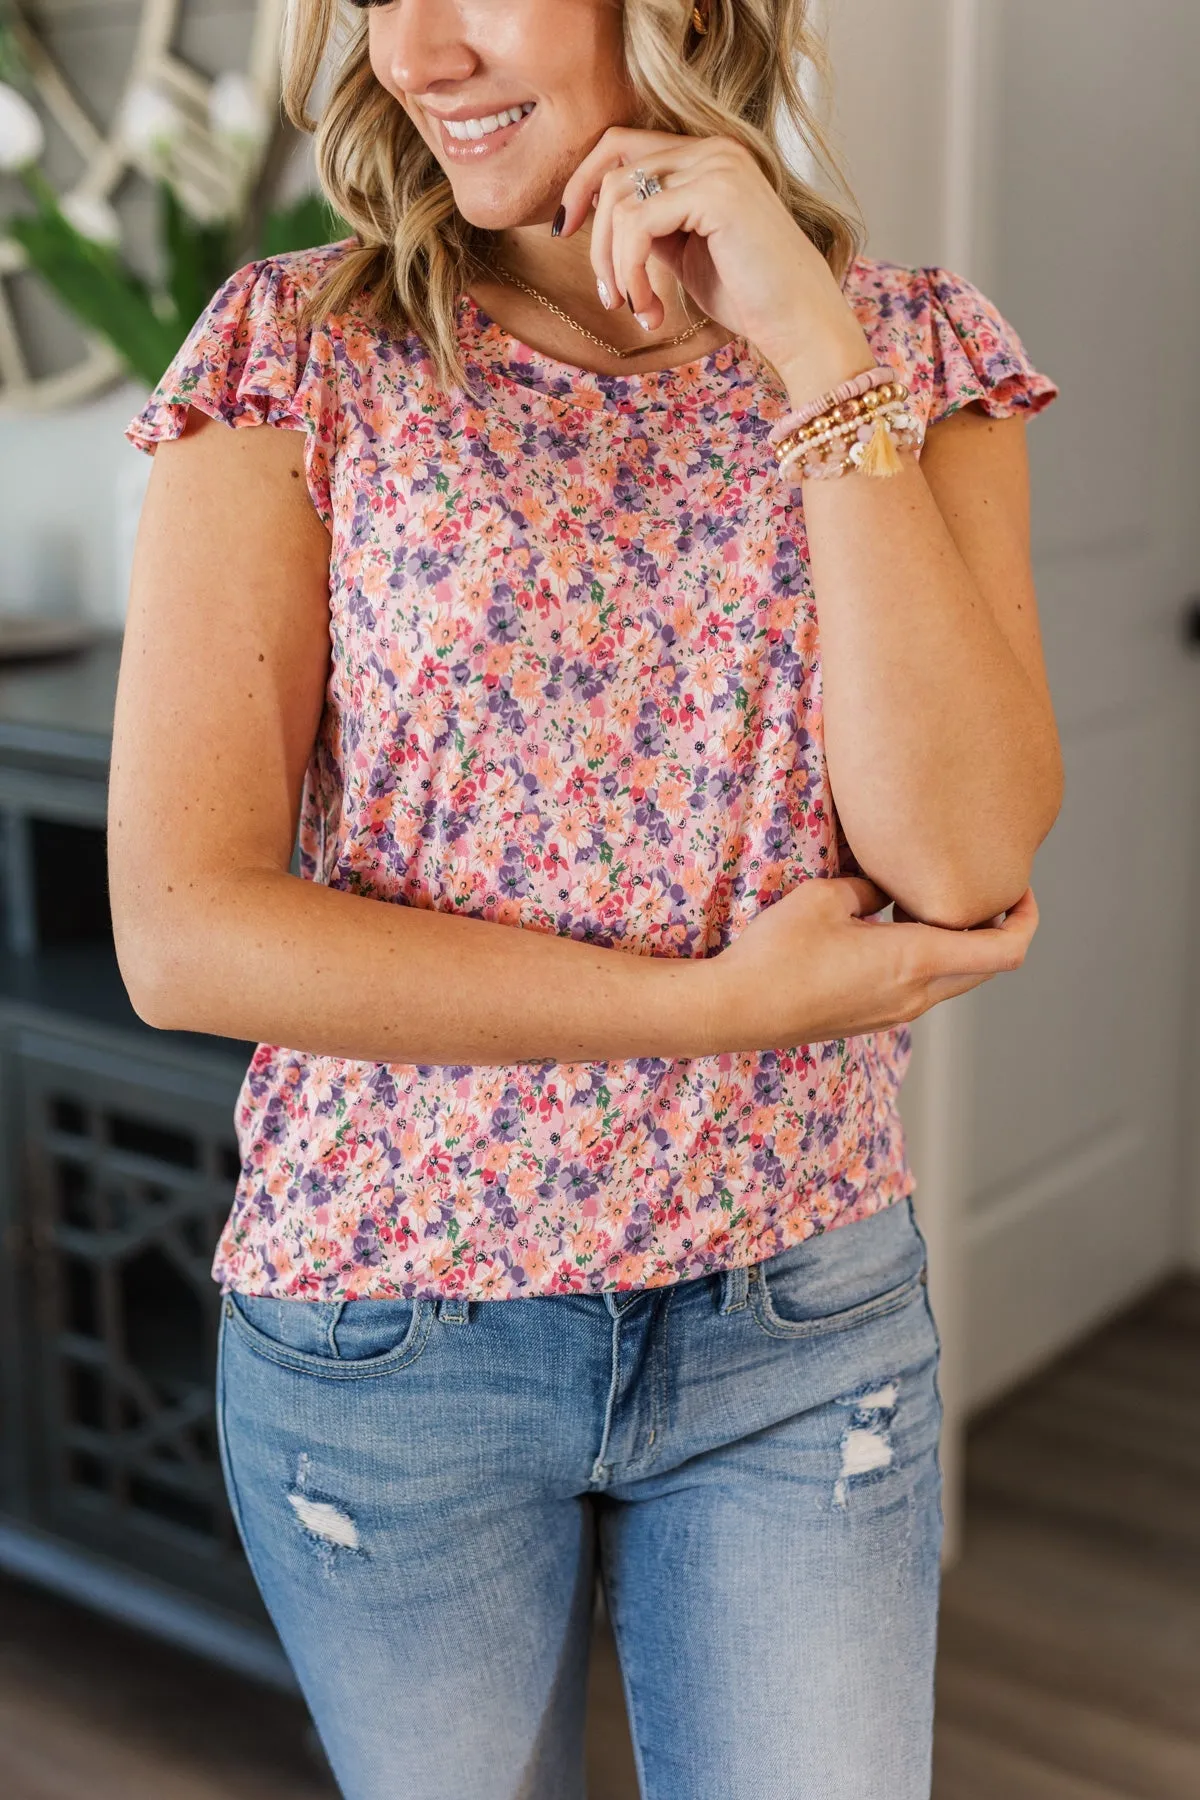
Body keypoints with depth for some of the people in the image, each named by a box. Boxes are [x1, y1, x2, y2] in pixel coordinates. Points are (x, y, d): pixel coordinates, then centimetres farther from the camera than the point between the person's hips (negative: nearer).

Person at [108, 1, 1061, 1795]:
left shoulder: (914, 355, -2)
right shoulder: (298, 357, -7)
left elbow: (966, 867, -16)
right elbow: (180, 934, -15)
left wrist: (818, 352, -19)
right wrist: (718, 1001, -17)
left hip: (798, 1318, 1)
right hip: (386, 1329, 0)